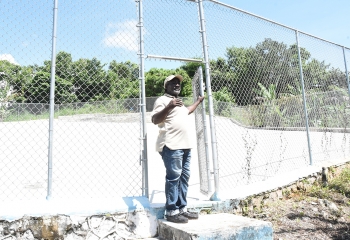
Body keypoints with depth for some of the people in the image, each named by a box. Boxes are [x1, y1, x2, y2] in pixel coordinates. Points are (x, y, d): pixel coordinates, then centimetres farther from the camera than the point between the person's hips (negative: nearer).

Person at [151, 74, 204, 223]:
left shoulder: (178, 102, 25)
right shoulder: (162, 100, -3)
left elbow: (186, 111, 47)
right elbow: (155, 120, -16)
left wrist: (198, 101, 58)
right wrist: (169, 107, -28)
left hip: (185, 145, 9)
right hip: (171, 146, -9)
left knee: (184, 177, 10)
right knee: (173, 177, -9)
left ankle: (182, 209, 18)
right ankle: (171, 212, -1)